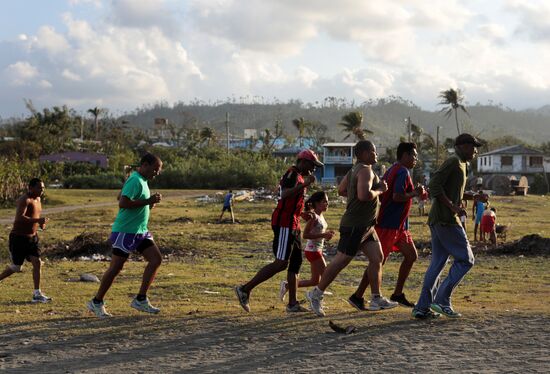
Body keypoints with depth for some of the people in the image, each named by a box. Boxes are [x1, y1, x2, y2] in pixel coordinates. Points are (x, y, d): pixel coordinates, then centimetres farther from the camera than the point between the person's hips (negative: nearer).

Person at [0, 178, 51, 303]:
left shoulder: (38, 199, 10)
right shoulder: (25, 200, -18)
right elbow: (20, 217, -32)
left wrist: (41, 223, 6)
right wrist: (38, 220, -36)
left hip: (32, 237, 8)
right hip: (19, 237, -8)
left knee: (37, 262, -4)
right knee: (16, 267, 0)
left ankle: (37, 294, -1)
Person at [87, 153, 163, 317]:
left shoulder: (142, 181, 14)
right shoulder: (135, 181, -17)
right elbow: (123, 203, -27)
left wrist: (150, 203, 6)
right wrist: (148, 201, -25)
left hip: (140, 231, 10)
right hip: (126, 231, -10)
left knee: (156, 259, 1)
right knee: (116, 267, -4)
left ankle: (140, 300, 5)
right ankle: (96, 303, 9)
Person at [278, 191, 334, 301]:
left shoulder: (321, 216, 11)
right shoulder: (313, 216, -15)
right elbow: (305, 235, -22)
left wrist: (327, 234, 4)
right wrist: (323, 235, -24)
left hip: (318, 250, 9)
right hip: (312, 251, -9)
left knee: (314, 281, 12)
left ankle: (287, 285, 17)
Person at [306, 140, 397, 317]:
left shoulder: (354, 170, 14)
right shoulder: (365, 170, -16)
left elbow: (341, 190, 23)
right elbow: (364, 195, -30)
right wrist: (379, 190, -14)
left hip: (365, 226, 10)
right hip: (355, 225, -10)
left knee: (377, 258, 8)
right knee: (341, 261, -4)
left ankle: (376, 299, 12)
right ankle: (316, 294, 6)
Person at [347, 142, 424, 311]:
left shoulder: (392, 170, 15)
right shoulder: (402, 172, -14)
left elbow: (380, 193, 16)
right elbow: (397, 196, -25)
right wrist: (415, 193, -13)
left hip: (398, 225, 10)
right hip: (389, 225, -10)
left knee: (411, 255, 10)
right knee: (379, 261, -6)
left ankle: (397, 294, 15)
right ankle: (357, 297, 0)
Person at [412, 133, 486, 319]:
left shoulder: (461, 164, 22)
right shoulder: (453, 161, -9)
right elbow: (435, 186, -19)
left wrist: (475, 196, 22)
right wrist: (453, 207, -22)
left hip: (437, 220, 10)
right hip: (446, 220, -10)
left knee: (438, 263, 9)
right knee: (465, 260, -5)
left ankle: (423, 307, 8)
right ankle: (442, 300, -7)